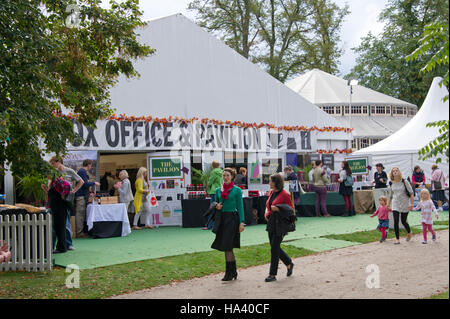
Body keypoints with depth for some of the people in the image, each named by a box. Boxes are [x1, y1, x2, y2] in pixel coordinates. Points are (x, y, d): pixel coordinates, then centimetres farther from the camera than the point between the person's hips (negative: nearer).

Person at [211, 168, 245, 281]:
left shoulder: (237, 190, -3)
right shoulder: (218, 190, 11)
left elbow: (240, 207, -4)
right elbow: (216, 203, 21)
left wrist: (241, 222, -10)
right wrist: (216, 206, -3)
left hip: (232, 218, -5)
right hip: (221, 218, 5)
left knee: (227, 246, -8)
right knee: (228, 248, 9)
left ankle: (229, 273, 0)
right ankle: (233, 272, 19)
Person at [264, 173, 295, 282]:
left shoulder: (284, 194, -12)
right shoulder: (271, 192, 11)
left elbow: (291, 209, -9)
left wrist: (278, 209, -20)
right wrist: (267, 212, 5)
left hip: (280, 224, -8)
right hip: (271, 223, 8)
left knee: (274, 248, -6)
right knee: (274, 247, 13)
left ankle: (273, 275, 1)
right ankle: (289, 263, 34)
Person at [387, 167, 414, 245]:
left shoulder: (404, 182, -8)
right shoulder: (391, 183, 3)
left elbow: (411, 193, -7)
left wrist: (412, 204, -15)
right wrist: (389, 205, 21)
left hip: (404, 204, -3)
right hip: (395, 205, 3)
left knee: (404, 221, 6)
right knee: (396, 222, -8)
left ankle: (409, 234, 36)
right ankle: (397, 239, 0)